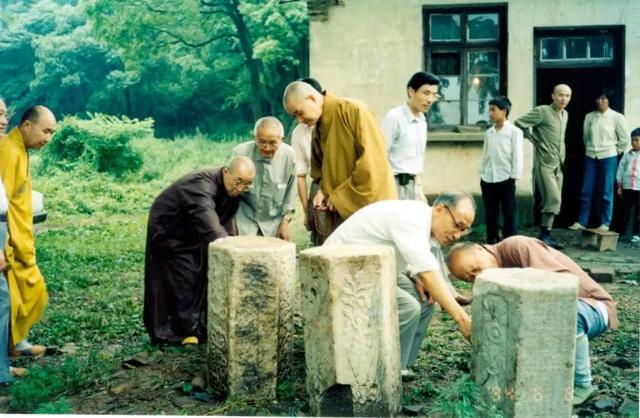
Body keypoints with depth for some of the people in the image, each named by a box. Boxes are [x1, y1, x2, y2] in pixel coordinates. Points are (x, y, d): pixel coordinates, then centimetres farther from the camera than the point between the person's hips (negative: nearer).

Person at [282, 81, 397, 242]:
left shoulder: (355, 111, -13)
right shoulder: (318, 128, 11)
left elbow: (372, 162, -20)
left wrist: (340, 197, -15)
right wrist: (323, 190, 1)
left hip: (370, 205, -7)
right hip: (340, 210, 7)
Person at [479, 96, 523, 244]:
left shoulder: (514, 132, -4)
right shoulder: (489, 132, 12)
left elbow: (517, 155, -6)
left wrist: (514, 177, -10)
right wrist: (482, 174, 10)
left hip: (505, 179, -5)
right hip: (488, 179, 5)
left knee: (509, 214, 1)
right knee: (490, 214, 9)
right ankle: (492, 243, 18)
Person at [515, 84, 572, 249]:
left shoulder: (565, 115, 14)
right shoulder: (542, 111, -10)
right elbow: (519, 123, -12)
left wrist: (562, 158, 18)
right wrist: (533, 139, -6)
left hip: (558, 165, 8)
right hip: (544, 163, -8)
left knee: (552, 200, 8)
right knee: (553, 198, -15)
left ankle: (545, 235, 15)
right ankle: (545, 235, -7)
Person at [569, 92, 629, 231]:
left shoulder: (617, 117, -4)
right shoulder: (589, 116, 4)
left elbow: (625, 138, 2)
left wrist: (615, 151, 6)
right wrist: (591, 148, 13)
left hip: (608, 157, -3)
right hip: (591, 156, 3)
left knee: (606, 192, 1)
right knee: (586, 191, 3)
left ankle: (605, 223, 8)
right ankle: (581, 221, 9)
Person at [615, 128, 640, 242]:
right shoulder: (627, 155, 9)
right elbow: (621, 169, 10)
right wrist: (619, 184, 6)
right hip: (627, 186, 3)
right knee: (625, 211, 9)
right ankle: (621, 231, 16)